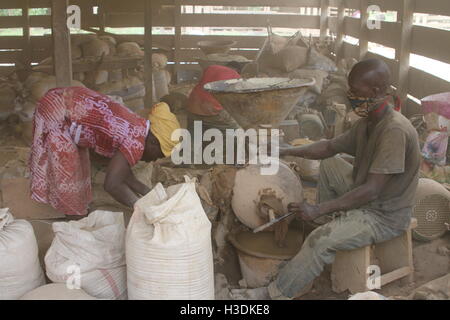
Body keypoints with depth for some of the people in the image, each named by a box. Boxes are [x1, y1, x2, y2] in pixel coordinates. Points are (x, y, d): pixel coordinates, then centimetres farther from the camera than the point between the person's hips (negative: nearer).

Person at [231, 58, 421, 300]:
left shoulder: (395, 131, -29)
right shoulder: (367, 123, 0)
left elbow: (372, 190, -31)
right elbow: (330, 147, 12)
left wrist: (317, 210, -30)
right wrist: (286, 152, 1)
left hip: (386, 216, -10)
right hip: (366, 197, 10)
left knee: (322, 240, -25)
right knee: (330, 165, 20)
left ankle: (275, 293, -11)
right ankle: (334, 223, 21)